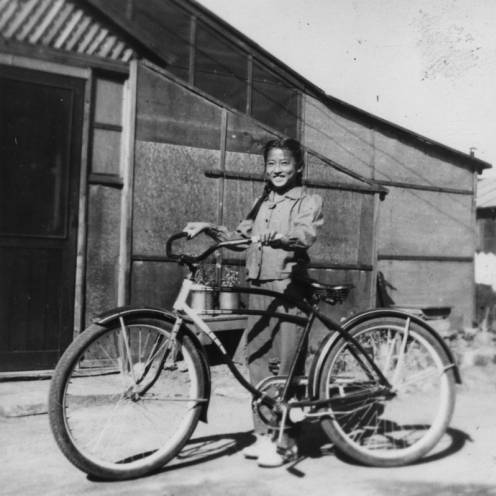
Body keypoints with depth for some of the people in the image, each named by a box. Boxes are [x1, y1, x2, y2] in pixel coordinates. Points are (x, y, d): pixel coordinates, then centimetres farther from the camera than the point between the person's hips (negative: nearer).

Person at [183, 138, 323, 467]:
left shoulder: (309, 201, 2)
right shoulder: (263, 203, 21)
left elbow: (306, 234, -17)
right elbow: (240, 237, 25)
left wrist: (278, 235, -37)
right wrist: (210, 228, 11)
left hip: (289, 289, -6)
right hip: (259, 288, 6)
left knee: (287, 367, -4)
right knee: (258, 363, 7)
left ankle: (286, 441, 8)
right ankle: (264, 434, 20)